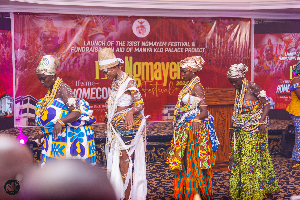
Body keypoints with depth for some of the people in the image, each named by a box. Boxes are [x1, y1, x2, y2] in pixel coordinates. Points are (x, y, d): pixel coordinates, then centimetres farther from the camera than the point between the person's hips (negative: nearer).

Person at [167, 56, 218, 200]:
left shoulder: (196, 87, -14)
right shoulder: (189, 86, 12)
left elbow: (204, 111, -20)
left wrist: (197, 120, -39)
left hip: (194, 129, -9)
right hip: (186, 129, 9)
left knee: (193, 162, -4)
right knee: (186, 162, 12)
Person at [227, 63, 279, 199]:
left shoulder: (252, 87, -12)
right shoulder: (238, 91, 9)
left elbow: (266, 104, -13)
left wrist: (262, 122, -22)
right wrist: (234, 126, 10)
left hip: (254, 127, -7)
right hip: (241, 129, 7)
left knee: (251, 159, -4)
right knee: (238, 158, 8)